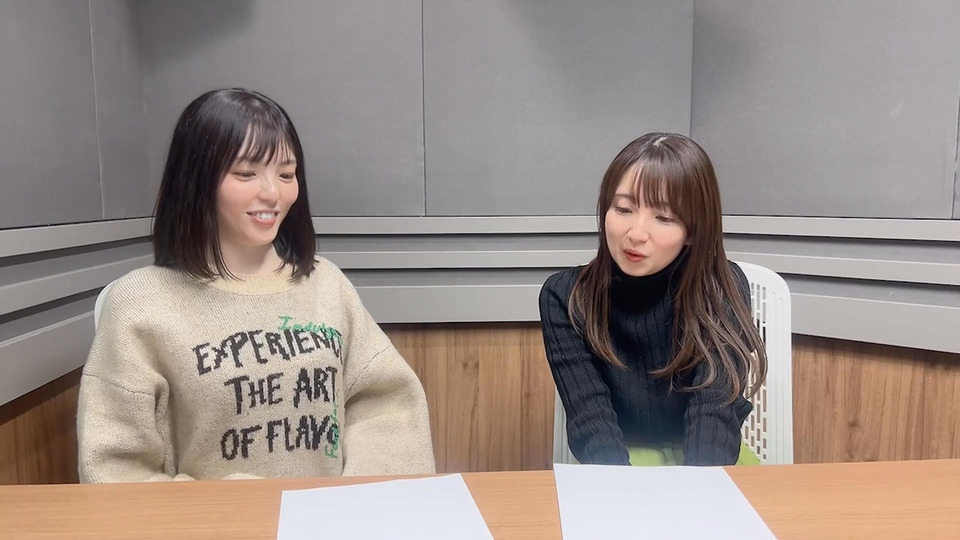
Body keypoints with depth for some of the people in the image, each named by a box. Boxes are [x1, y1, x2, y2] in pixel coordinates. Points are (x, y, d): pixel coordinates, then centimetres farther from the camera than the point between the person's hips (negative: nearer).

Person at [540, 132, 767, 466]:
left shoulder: (723, 288, -12)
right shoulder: (564, 297, -13)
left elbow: (715, 413, -21)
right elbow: (591, 421, -19)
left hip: (705, 462, 2)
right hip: (614, 463, -1)